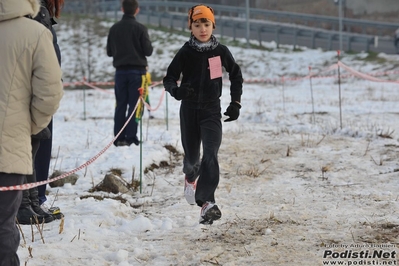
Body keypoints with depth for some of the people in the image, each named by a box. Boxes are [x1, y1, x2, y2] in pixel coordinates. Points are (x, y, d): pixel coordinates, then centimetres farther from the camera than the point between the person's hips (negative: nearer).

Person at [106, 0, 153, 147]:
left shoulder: (114, 28, 2)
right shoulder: (140, 28, -10)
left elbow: (109, 52, 8)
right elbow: (148, 51, -9)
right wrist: (149, 46, 12)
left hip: (120, 71, 3)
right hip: (137, 71, -3)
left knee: (120, 105, 8)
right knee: (134, 104, 0)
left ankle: (119, 138, 5)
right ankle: (130, 136, -4)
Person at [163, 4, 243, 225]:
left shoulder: (221, 51, -4)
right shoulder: (185, 53, -7)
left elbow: (236, 76, 11)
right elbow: (169, 78, -7)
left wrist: (235, 102, 5)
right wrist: (176, 90, -30)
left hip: (212, 110, 0)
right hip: (189, 110, 1)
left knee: (210, 156, -18)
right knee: (191, 155, 13)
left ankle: (206, 202, -27)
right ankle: (190, 178, 50)